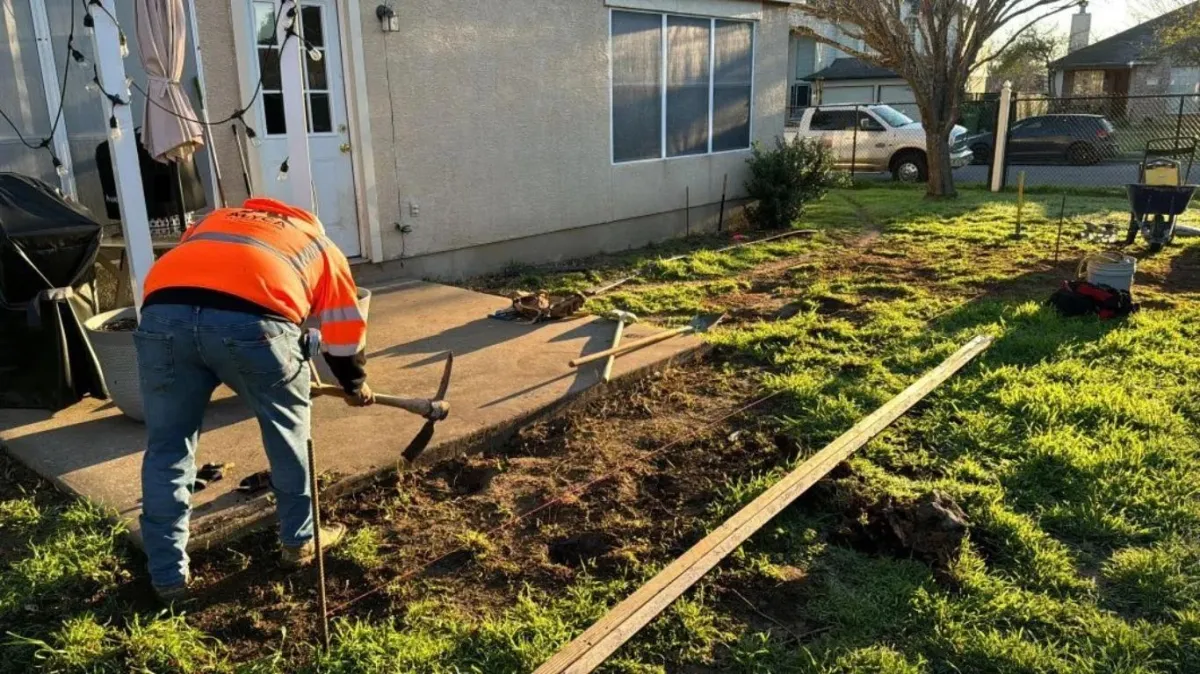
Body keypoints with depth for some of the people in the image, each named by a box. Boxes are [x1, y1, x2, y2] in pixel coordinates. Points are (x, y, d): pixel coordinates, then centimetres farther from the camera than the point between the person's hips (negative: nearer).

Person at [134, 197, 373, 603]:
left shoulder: (216, 219, 41)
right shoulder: (321, 246, 32)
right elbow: (345, 331, 31)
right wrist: (355, 385, 47)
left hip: (164, 313, 3)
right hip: (252, 318, -3)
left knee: (167, 448, 18)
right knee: (288, 428, 22)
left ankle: (168, 576, 26)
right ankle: (300, 540, 35)